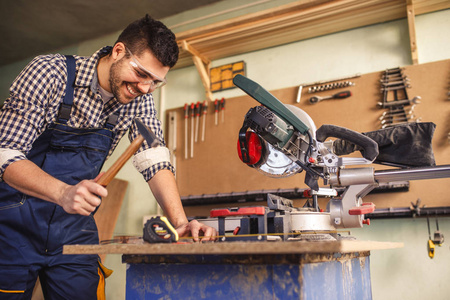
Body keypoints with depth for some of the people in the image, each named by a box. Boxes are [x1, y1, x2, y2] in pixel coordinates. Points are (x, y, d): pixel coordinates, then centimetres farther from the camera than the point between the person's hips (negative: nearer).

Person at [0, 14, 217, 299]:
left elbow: (155, 160, -7)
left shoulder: (139, 98, -4)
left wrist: (181, 221, -21)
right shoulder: (51, 72, -18)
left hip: (75, 228, 4)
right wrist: (63, 193, -39)